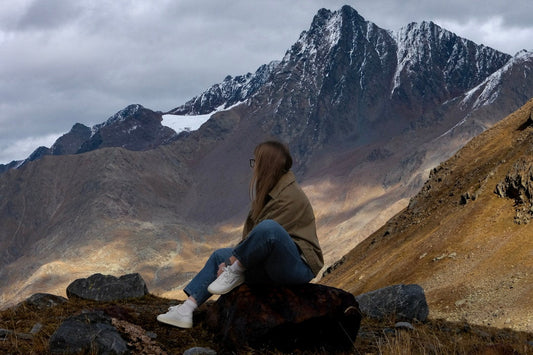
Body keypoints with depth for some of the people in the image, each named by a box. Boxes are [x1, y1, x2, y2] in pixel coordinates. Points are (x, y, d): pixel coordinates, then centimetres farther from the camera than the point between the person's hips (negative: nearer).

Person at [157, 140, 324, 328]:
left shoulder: (289, 196, -15)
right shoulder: (270, 192, 15)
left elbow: (266, 231, -20)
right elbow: (251, 231, 12)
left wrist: (233, 266, -15)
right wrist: (234, 258, 0)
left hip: (299, 266, -10)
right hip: (273, 266, 10)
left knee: (268, 227, -36)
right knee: (220, 255, 12)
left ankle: (235, 273, -14)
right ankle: (186, 310, 2)